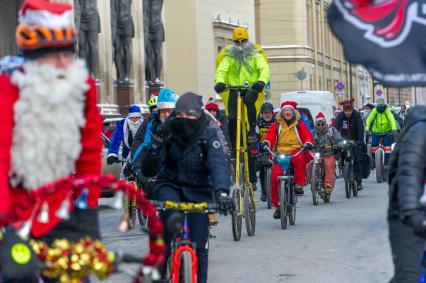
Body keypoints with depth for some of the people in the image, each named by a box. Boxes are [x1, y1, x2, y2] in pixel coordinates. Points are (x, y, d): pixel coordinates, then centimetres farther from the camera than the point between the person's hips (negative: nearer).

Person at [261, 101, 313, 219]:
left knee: (300, 159, -39)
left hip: (295, 152, -1)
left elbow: (307, 135, 3)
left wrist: (308, 143, -18)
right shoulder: (276, 125, 13)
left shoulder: (299, 124, 12)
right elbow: (270, 136, 4)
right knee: (275, 178, -15)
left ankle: (299, 185, -24)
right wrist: (266, 143, -18)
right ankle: (277, 206, 0)